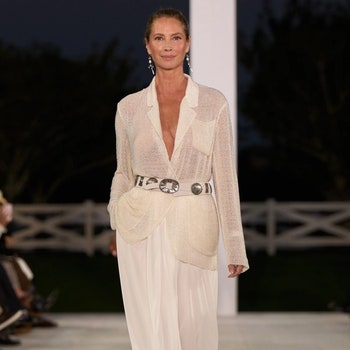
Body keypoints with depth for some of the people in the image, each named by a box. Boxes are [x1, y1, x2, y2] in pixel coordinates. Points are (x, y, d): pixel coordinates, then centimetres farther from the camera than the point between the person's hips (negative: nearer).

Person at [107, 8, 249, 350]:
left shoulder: (213, 103, 1)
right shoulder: (129, 107, 4)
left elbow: (224, 176, 2)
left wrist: (234, 245, 0)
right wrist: (117, 229, 14)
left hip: (193, 230, 0)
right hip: (143, 230, 0)